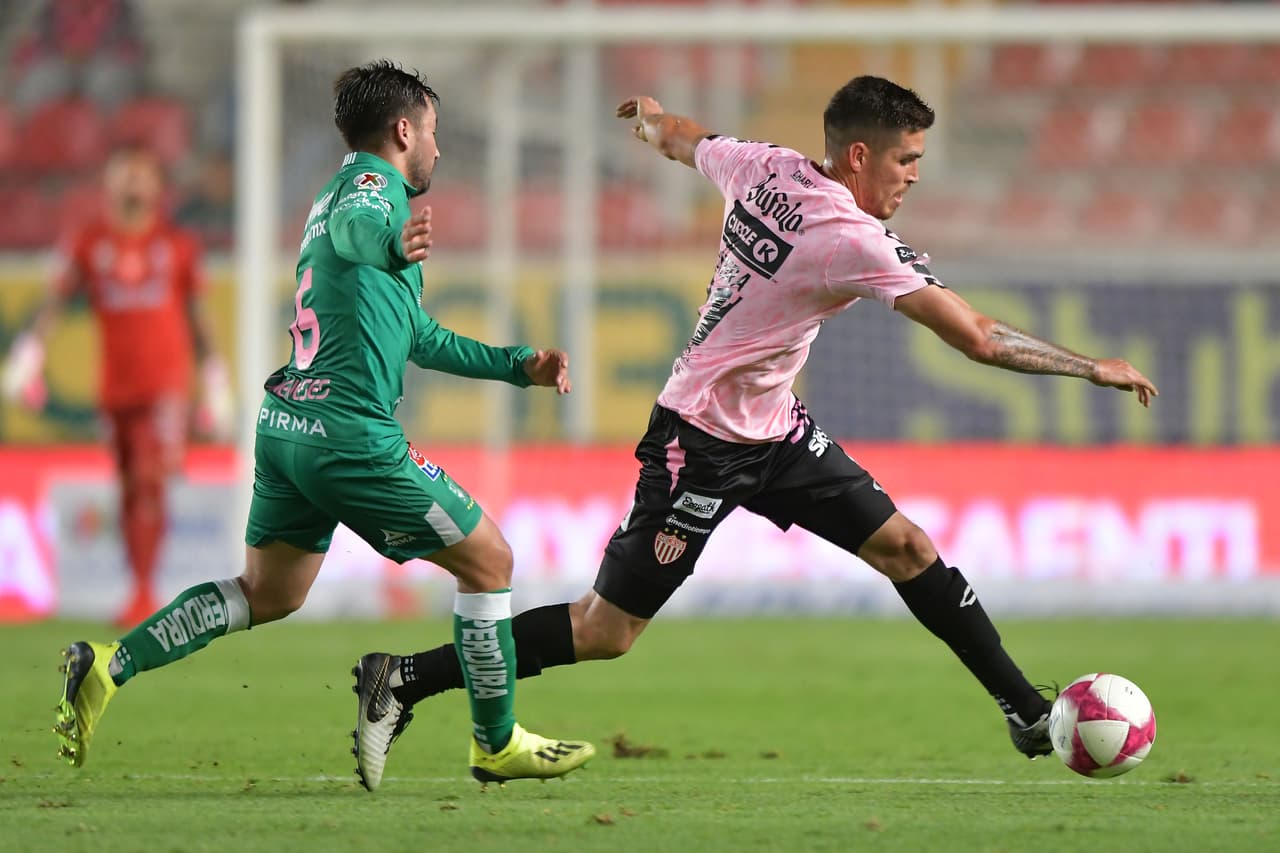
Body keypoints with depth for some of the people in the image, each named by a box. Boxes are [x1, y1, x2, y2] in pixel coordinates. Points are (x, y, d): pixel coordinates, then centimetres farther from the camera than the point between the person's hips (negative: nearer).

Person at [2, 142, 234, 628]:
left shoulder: (177, 246, 3)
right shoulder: (89, 242, 4)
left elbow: (197, 318, 9)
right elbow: (58, 300, -3)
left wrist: (215, 385, 11)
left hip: (166, 381, -2)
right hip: (115, 383, 2)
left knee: (150, 480, -16)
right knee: (129, 490, 9)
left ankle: (144, 591, -17)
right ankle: (141, 591, 18)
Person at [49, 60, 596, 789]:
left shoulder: (343, 192, 24)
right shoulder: (374, 189, -7)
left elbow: (422, 339, 31)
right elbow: (347, 229, -35)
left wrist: (519, 366, 29)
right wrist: (391, 245, -58)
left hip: (286, 423, 10)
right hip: (352, 435, -10)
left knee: (268, 594, 19)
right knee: (488, 561, 3)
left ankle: (110, 666, 4)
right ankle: (498, 744, 10)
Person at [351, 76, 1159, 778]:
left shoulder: (764, 167, -4)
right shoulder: (851, 241, -27)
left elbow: (679, 138, 19)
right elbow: (979, 339, -26)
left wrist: (650, 115, 43)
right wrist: (1094, 368, -16)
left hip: (774, 429, 9)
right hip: (703, 443, -9)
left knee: (904, 547, 5)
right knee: (606, 632, -2)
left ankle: (1028, 714, 12)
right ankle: (403, 680, 7)